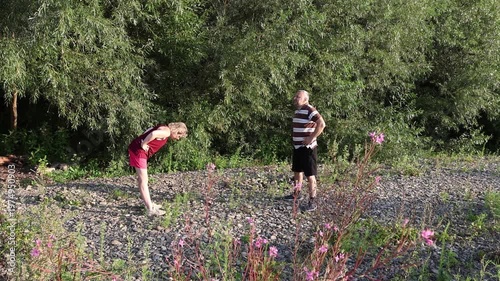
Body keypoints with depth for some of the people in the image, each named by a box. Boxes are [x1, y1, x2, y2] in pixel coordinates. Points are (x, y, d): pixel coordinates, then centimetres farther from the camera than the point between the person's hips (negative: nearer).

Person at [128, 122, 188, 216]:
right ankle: (150, 209, -7)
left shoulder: (164, 129, 17)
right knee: (143, 180, -9)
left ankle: (149, 204, 28)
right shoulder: (166, 131, -13)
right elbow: (153, 133, -32)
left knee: (142, 179, 17)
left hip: (137, 150, 10)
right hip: (138, 150, -10)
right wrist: (143, 144, -21)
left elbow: (149, 131, 24)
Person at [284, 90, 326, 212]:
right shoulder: (297, 111, 12)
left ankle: (312, 201, 1)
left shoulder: (310, 110, -17)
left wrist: (311, 138, -25)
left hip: (307, 148, -10)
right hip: (297, 147, 10)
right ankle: (296, 193, 38)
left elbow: (322, 124, -30)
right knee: (297, 171, 21)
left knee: (310, 175, -4)